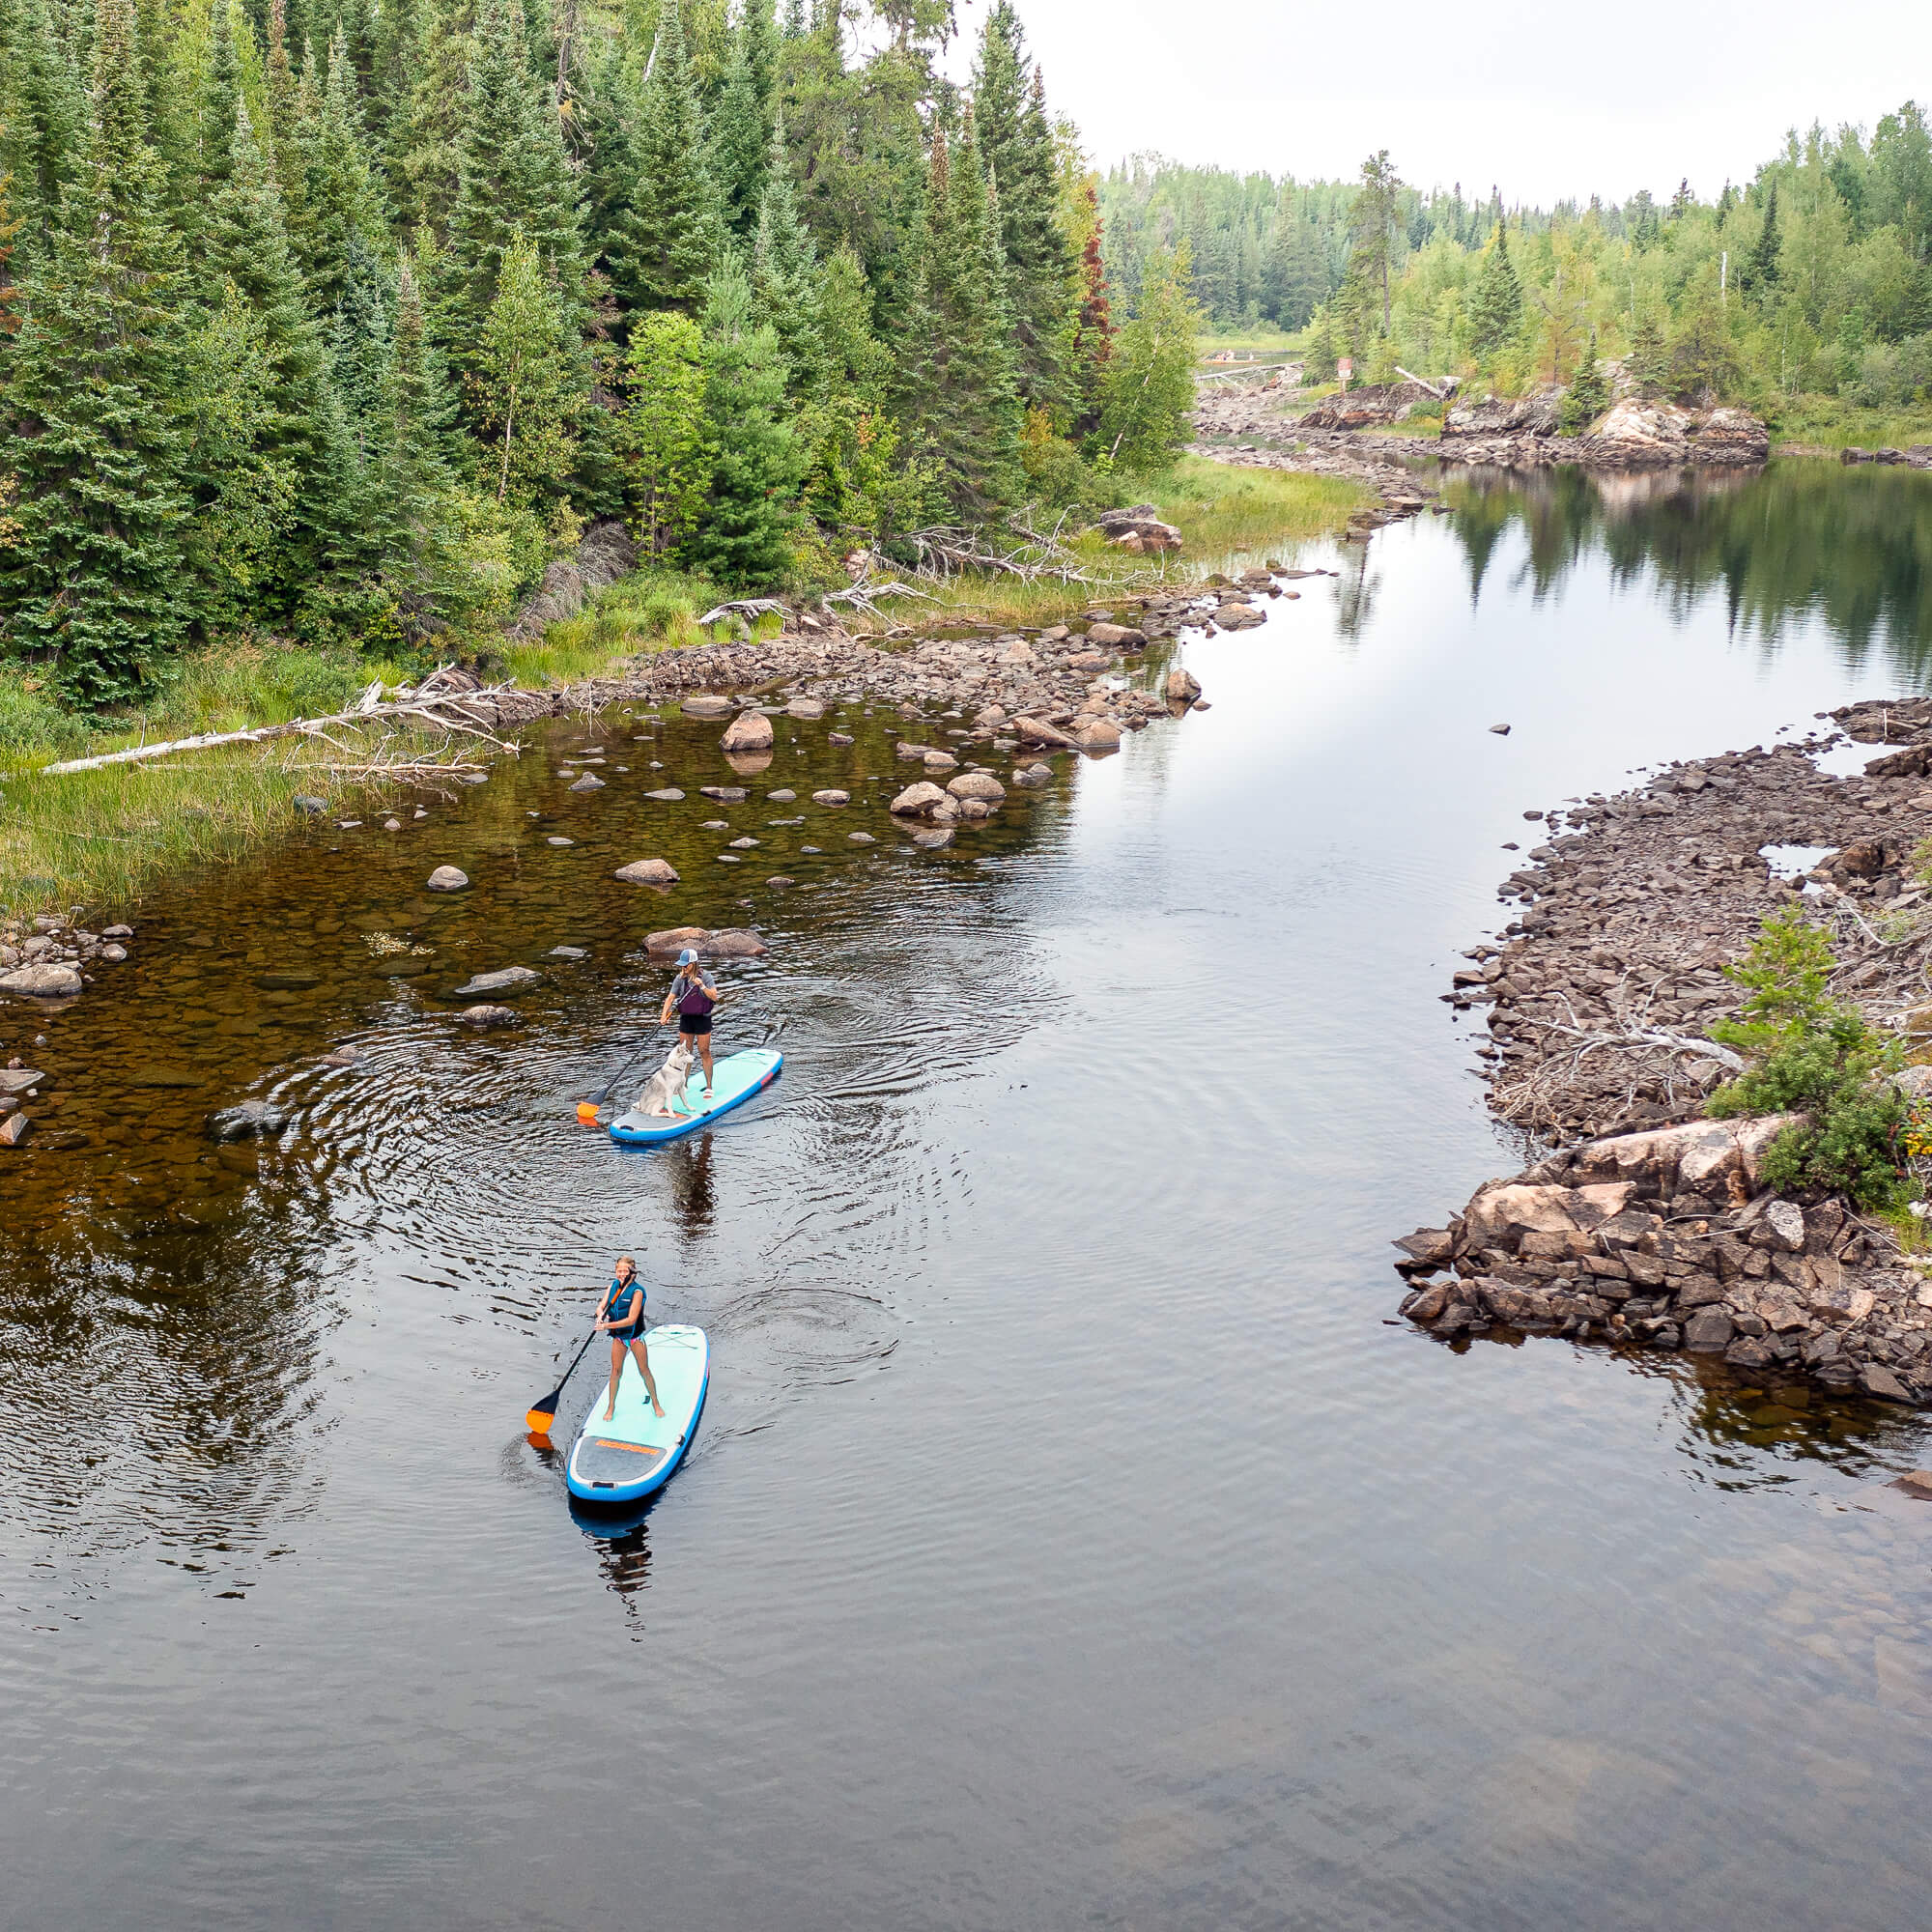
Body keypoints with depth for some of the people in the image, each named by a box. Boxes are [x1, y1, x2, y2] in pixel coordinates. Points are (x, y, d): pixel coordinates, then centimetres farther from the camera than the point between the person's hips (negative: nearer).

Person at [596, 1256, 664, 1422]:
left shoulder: (637, 1291, -21)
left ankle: (656, 1403, 23)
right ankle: (611, 1407, 20)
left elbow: (631, 1319, -26)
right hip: (618, 1336, 4)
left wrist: (608, 1325, -31)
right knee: (616, 1372, 6)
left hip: (635, 1336, -4)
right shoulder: (613, 1286, -4)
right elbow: (601, 1307, -5)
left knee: (645, 1371, 7)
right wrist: (601, 1316, -29)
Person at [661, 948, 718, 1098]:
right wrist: (665, 1014, -15)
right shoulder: (680, 978, 1)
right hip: (686, 1018, 4)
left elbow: (714, 997, -16)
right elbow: (670, 997, -1)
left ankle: (709, 1087, 6)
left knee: (704, 1052, -2)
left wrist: (702, 986, -30)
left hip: (702, 1018, -4)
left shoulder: (705, 976, -10)